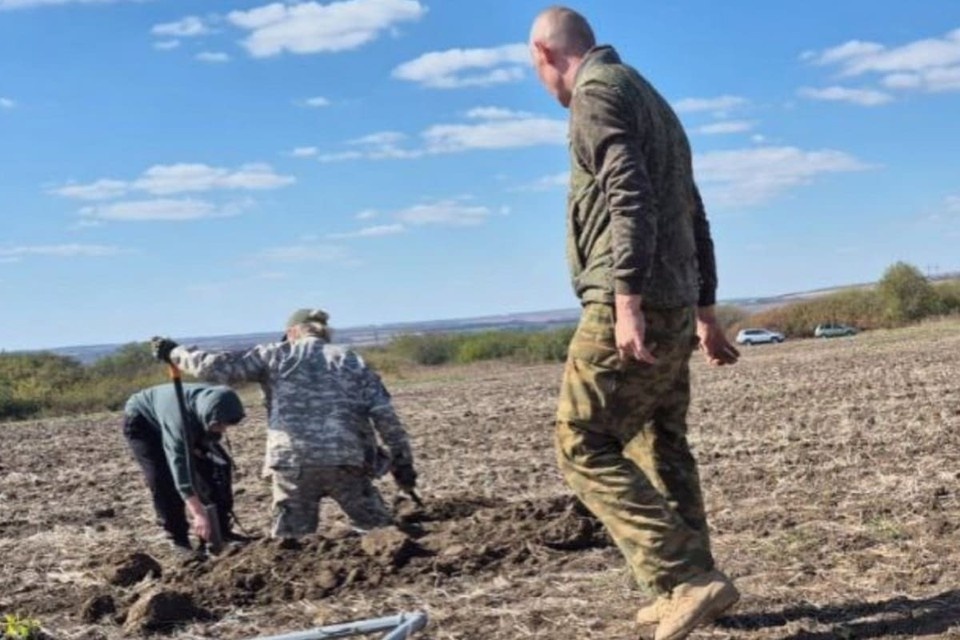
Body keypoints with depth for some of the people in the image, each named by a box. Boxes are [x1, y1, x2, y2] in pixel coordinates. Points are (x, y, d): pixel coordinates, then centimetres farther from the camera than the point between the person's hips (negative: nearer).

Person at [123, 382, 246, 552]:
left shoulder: (214, 402, -26)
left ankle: (221, 530, 5)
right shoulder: (179, 418, -46)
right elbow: (179, 465, -50)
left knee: (219, 464, -3)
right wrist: (198, 513, -54)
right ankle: (178, 537, -11)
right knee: (165, 478, -24)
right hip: (141, 421, -6)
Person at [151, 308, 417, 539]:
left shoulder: (275, 355, 10)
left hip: (292, 461, 0)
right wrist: (402, 460, 9)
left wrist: (174, 352, 19)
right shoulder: (351, 360, 15)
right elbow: (383, 412, 6)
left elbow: (215, 367, 4)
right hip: (346, 460, 1)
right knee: (380, 532, 10)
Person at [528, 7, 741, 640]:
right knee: (663, 449, 14)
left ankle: (689, 579, -11)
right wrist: (704, 312, 25)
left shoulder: (597, 90, -6)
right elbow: (694, 216, 23)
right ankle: (688, 586, 18)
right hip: (676, 306, 10)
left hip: (628, 305, -10)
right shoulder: (650, 98, 23)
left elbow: (630, 198, -21)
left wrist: (627, 302, -27)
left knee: (585, 447, -6)